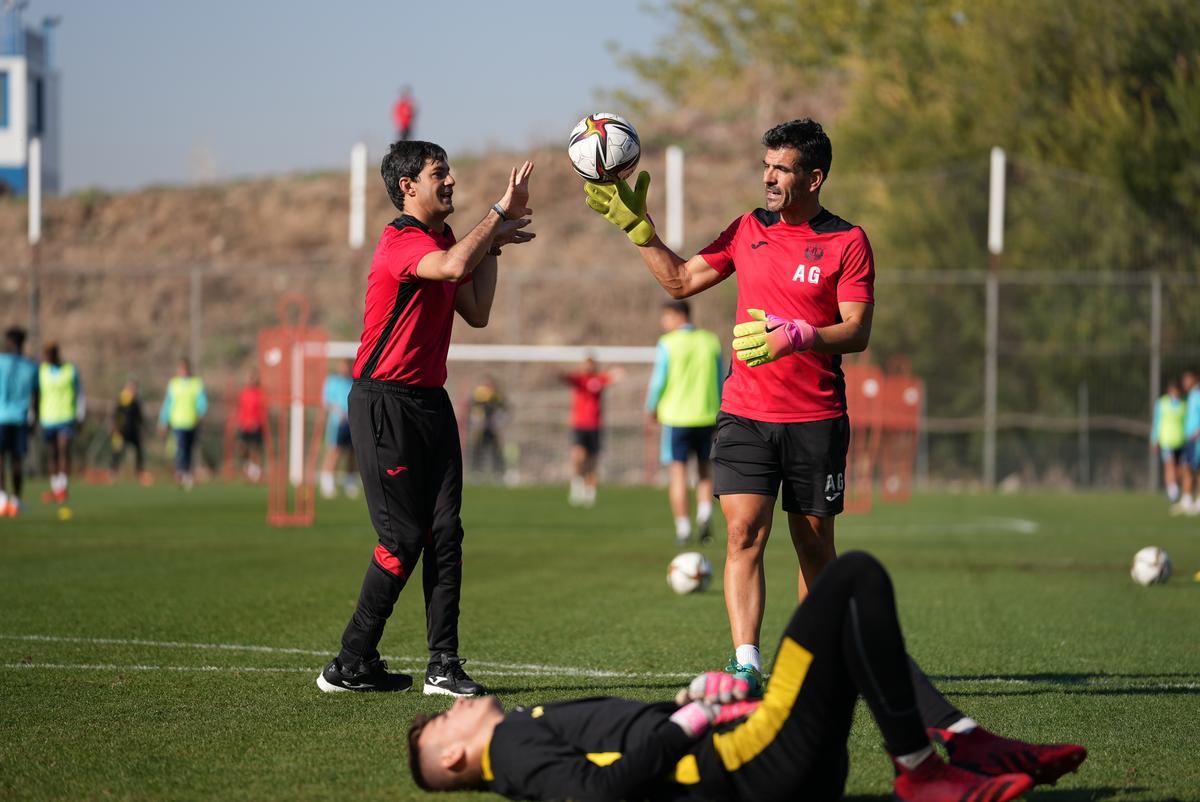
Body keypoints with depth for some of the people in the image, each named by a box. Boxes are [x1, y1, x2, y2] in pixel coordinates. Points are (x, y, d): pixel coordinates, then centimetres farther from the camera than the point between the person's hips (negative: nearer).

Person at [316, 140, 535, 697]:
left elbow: (477, 313, 15)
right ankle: (351, 665, 2)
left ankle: (444, 666, 1)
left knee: (445, 532, 0)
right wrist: (500, 214, -24)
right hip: (384, 404, -8)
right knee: (404, 537, -8)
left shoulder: (444, 238, 16)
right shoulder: (400, 241, -14)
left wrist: (493, 244, 10)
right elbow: (453, 266, -34)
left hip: (429, 400, 9)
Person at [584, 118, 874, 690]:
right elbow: (680, 280, 18)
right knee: (744, 534, -11)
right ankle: (745, 664, -15)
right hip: (744, 413, 3)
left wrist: (795, 336, -25)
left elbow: (857, 332, -9)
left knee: (814, 546, 7)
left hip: (816, 420, -2)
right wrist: (636, 226, 12)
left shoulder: (848, 242, -3)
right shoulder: (749, 230, 10)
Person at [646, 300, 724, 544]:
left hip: (676, 416, -4)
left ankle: (683, 526, -3)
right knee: (704, 469, 18)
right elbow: (720, 382, 10)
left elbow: (659, 381, -6)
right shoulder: (711, 342, 6)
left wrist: (652, 408, 10)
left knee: (677, 471, 2)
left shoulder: (667, 344, -7)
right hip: (706, 416, 4)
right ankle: (705, 511, -4)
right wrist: (718, 414, 18)